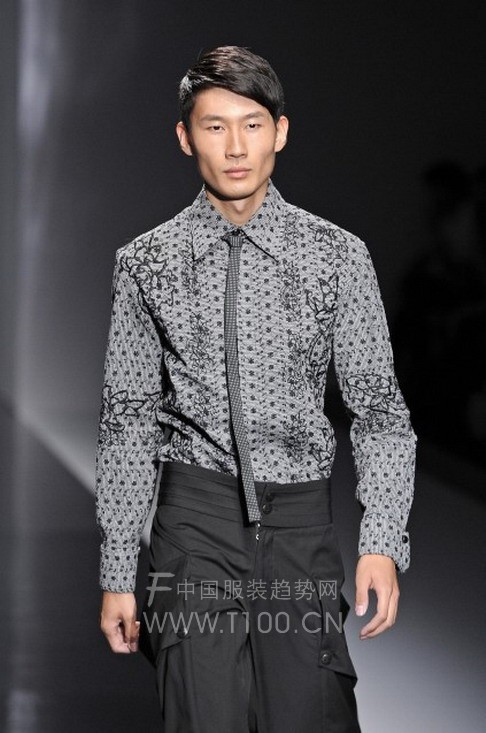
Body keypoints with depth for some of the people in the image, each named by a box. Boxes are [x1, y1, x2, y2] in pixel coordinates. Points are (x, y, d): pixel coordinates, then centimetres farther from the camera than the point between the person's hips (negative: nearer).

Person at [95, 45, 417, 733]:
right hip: (195, 519, 0)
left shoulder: (338, 255, 3)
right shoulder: (148, 263, 4)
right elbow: (127, 419, 8)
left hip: (302, 521, 0)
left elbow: (378, 406, 3)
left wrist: (383, 543, -9)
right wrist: (117, 574, 5)